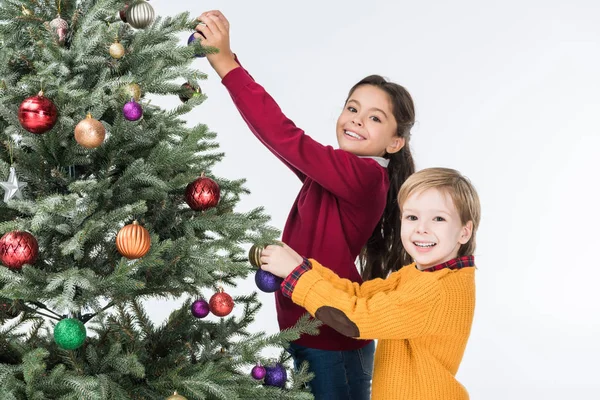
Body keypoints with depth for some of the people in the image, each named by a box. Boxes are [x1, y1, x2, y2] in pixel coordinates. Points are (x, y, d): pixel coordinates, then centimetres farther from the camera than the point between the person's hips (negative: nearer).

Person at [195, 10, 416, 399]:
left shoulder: (364, 176, -21)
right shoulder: (334, 171, 4)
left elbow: (285, 139, -27)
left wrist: (226, 63, -27)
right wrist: (225, 56, -9)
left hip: (333, 343, -8)